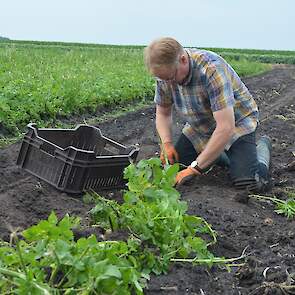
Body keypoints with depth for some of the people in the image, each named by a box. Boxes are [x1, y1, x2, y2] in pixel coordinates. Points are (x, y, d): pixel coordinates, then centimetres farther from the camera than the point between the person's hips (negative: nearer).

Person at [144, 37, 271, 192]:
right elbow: (162, 113, 2)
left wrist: (196, 167, -35)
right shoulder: (165, 73, -15)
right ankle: (214, 154, 21)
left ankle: (262, 146, 11)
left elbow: (226, 127, -39)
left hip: (236, 122, -6)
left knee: (248, 183, -22)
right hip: (200, 127, 6)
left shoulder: (211, 69, -36)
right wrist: (167, 143, -17)